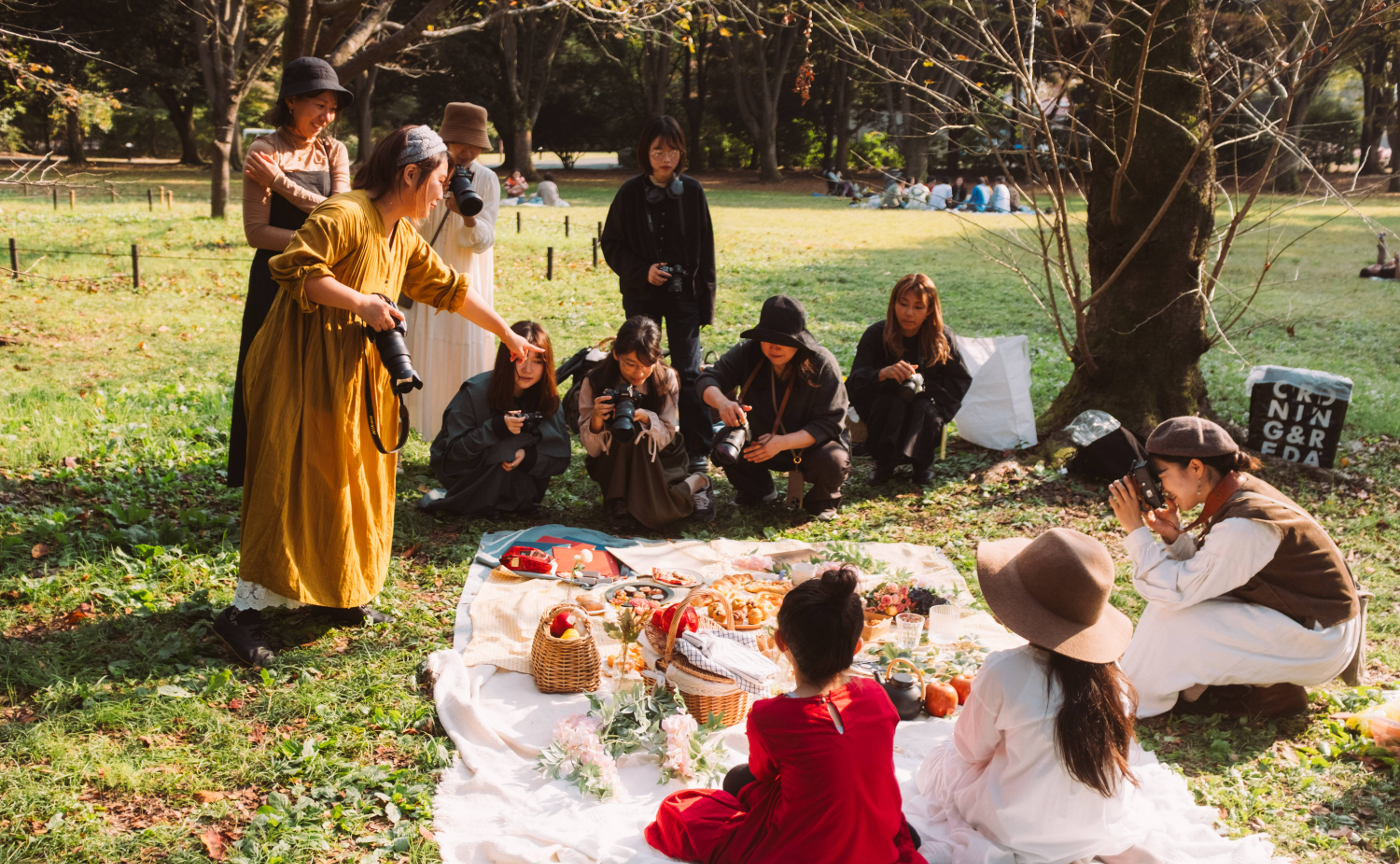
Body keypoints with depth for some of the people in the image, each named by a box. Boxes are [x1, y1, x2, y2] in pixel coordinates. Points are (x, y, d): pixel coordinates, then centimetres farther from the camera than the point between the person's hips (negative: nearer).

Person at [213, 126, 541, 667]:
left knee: (350, 480, 13)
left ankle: (338, 596, 24)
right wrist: (362, 302, -26)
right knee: (296, 485, -9)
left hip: (354, 372, 10)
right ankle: (244, 611, -4)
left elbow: (448, 288, 22)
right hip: (303, 368, -10)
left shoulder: (404, 236, 12)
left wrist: (506, 333, 26)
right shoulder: (345, 215, -17)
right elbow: (294, 268, -25)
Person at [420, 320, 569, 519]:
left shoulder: (548, 398, -9)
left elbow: (560, 459, -9)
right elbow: (453, 453, -21)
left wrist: (529, 456, -31)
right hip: (464, 471, -5)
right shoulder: (475, 392, -20)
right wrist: (495, 428, -36)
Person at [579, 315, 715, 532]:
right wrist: (597, 418, -35)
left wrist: (646, 417, -33)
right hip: (614, 466, 0)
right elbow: (592, 449, -13)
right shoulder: (594, 382, -15)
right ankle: (618, 503, -16)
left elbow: (666, 438, -11)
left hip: (657, 460, 1)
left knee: (656, 513, -27)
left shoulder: (666, 379, -12)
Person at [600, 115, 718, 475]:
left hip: (684, 295, 0)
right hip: (642, 295, 0)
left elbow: (705, 249, 1)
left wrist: (705, 300, -1)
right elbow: (611, 244, 2)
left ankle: (697, 451, 8)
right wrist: (642, 271, -13)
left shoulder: (692, 191, -2)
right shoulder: (631, 193, -4)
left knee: (688, 372, 0)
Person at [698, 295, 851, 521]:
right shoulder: (747, 353, -15)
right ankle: (758, 490, 11)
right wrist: (722, 402, -46)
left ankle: (822, 500, 4)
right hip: (762, 441, 3)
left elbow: (829, 423, -25)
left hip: (813, 443, -3)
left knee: (832, 462, -35)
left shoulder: (822, 364, -23)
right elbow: (708, 379, -20)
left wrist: (783, 442, -40)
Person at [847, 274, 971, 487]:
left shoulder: (942, 337, -9)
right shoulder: (876, 334, -13)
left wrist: (923, 386, -21)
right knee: (892, 403, -33)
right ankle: (884, 463, -22)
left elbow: (960, 382, -4)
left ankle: (921, 462, -15)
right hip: (885, 410, 0)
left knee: (925, 410, -33)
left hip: (927, 401, 0)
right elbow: (855, 383, -22)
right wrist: (883, 373, -44)